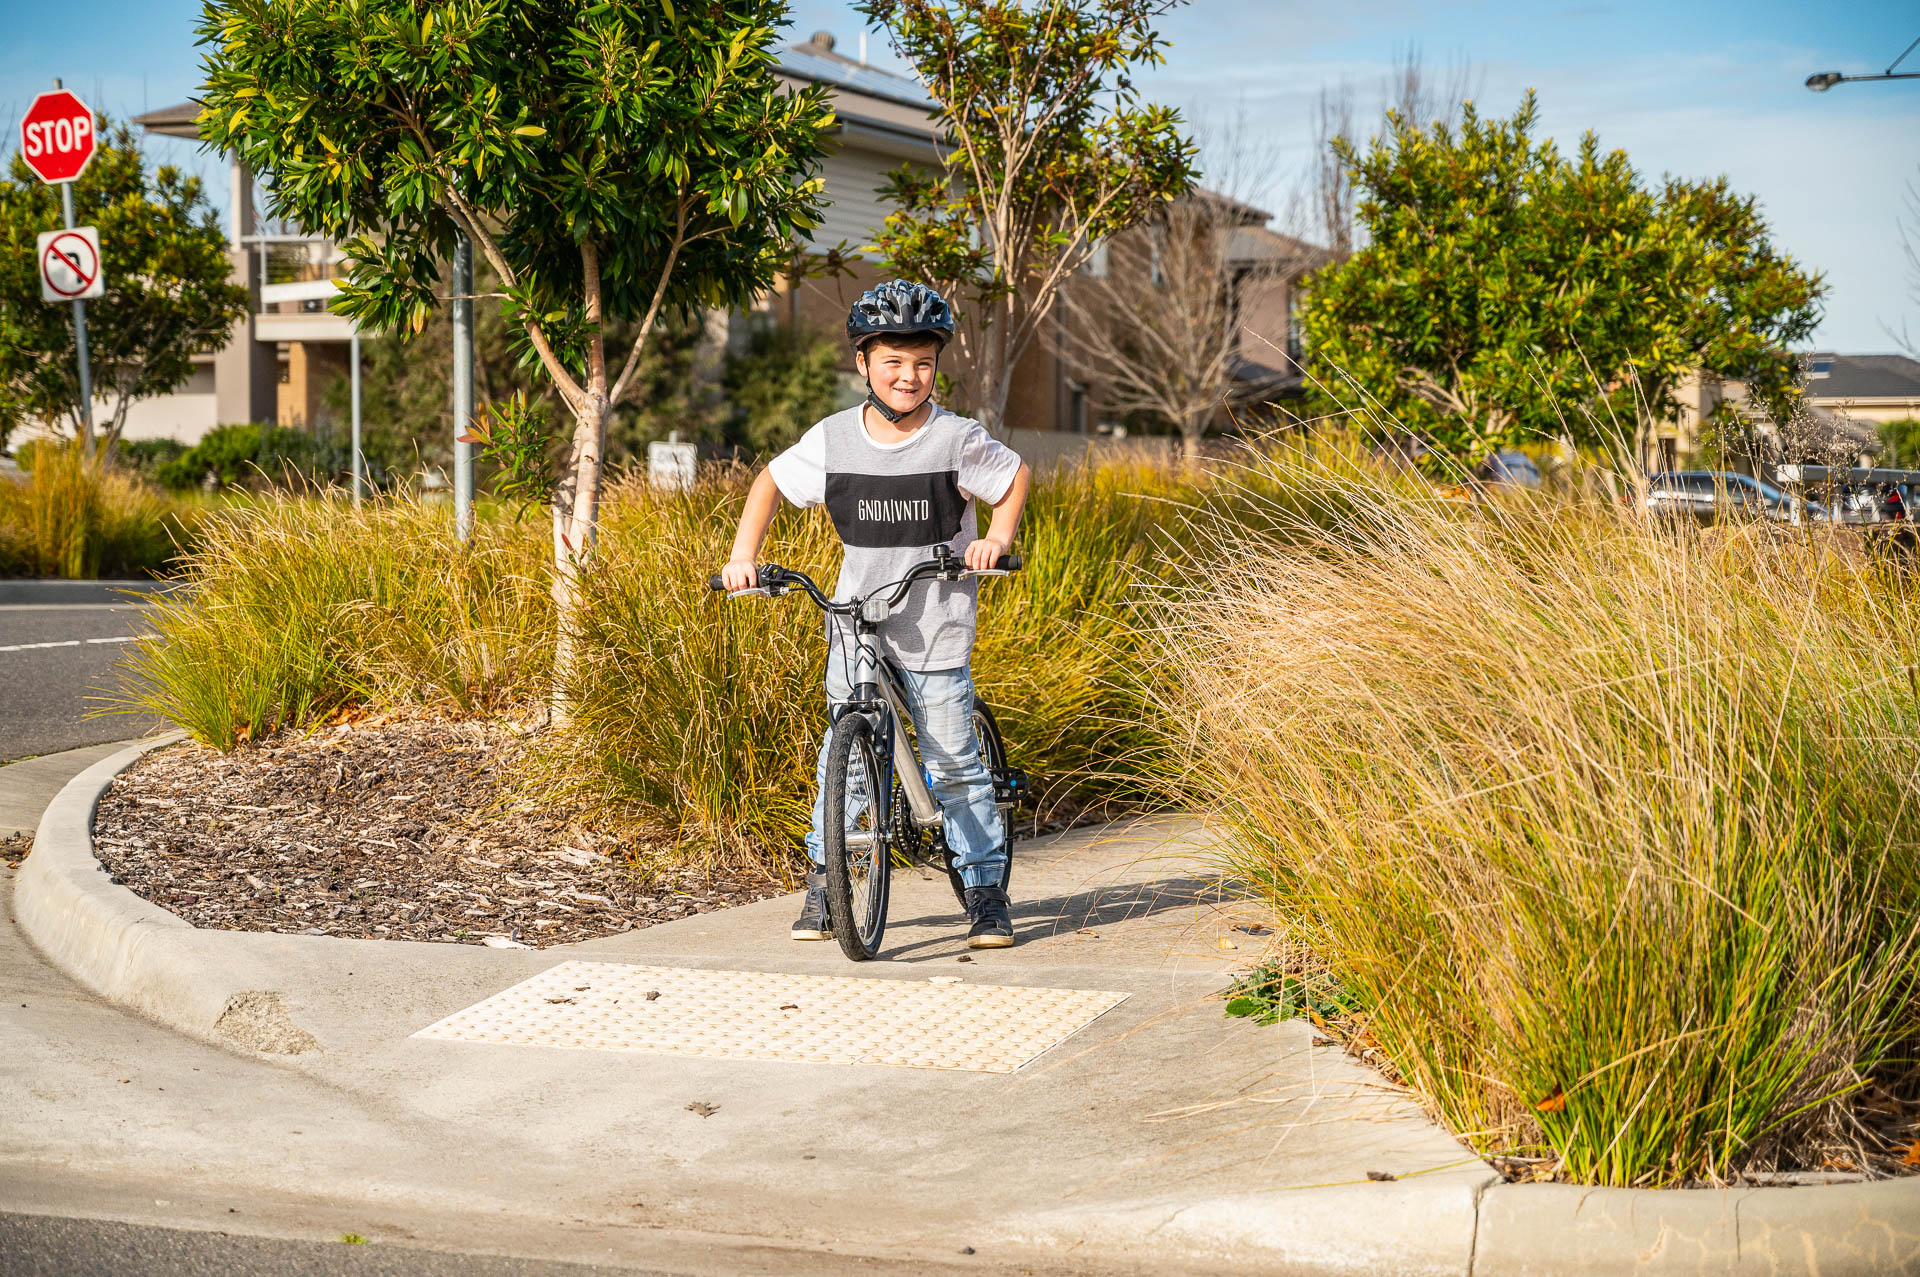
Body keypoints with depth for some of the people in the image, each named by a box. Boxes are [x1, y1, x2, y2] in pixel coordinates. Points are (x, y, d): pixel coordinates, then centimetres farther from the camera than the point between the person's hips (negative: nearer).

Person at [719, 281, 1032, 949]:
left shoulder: (958, 440, -10)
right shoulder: (834, 439, -3)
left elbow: (1016, 475, 7)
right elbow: (771, 482, 11)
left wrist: (997, 536, -9)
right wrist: (743, 554, 1)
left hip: (936, 629, -2)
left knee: (954, 763, -1)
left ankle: (986, 891, 11)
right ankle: (823, 881, 20)